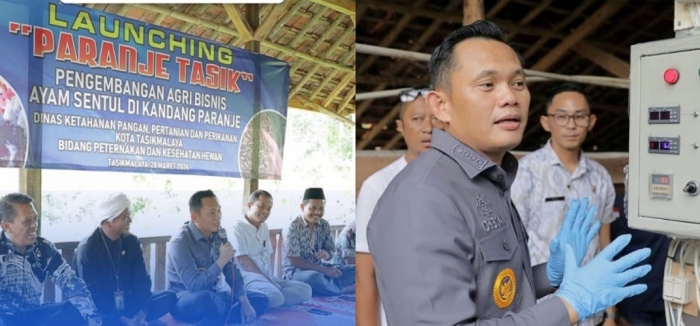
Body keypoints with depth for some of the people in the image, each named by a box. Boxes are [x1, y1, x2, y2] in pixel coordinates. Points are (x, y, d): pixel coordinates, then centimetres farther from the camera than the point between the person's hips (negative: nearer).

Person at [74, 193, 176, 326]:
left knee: (170, 297, -17)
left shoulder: (131, 242, 3)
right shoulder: (87, 248, -13)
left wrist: (142, 312, -17)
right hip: (101, 312, -6)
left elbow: (141, 280, 0)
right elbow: (92, 294, -17)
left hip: (127, 305, 6)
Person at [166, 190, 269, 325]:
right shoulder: (180, 242, -21)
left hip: (212, 295, 7)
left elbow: (232, 273, 1)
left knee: (261, 300, -2)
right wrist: (221, 261, -28)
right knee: (204, 298, -41)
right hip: (185, 301, -7)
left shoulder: (218, 235, 0)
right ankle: (237, 313, -10)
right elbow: (194, 285, -29)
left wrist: (245, 303, -11)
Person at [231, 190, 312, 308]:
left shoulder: (264, 227, 21)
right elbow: (243, 261, -11)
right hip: (249, 276, -10)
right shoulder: (238, 228, -5)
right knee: (275, 297, -38)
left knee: (305, 289, -10)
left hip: (267, 276, 10)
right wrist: (266, 279, -14)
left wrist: (270, 277, 3)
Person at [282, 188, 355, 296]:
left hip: (318, 269, 7)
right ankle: (344, 290, -16)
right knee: (314, 277, -40)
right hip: (295, 272, -6)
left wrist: (326, 254, -16)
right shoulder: (293, 228, -15)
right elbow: (294, 261, -19)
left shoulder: (324, 225, 3)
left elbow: (331, 252, 10)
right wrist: (324, 269, -24)